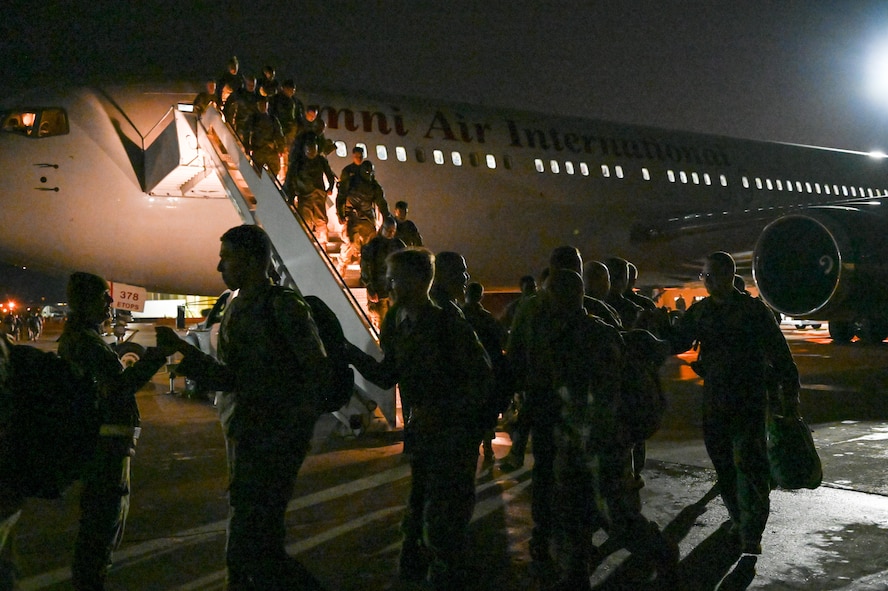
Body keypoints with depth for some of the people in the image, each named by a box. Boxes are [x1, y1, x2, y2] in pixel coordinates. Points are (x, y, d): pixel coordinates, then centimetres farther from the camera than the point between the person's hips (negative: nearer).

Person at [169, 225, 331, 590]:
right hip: (245, 438, 9)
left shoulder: (284, 306, -11)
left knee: (251, 544, -9)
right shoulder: (236, 309, 14)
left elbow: (319, 373, -13)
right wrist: (186, 354, -2)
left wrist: (286, 429, -16)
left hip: (273, 440, -9)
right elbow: (231, 378, 10)